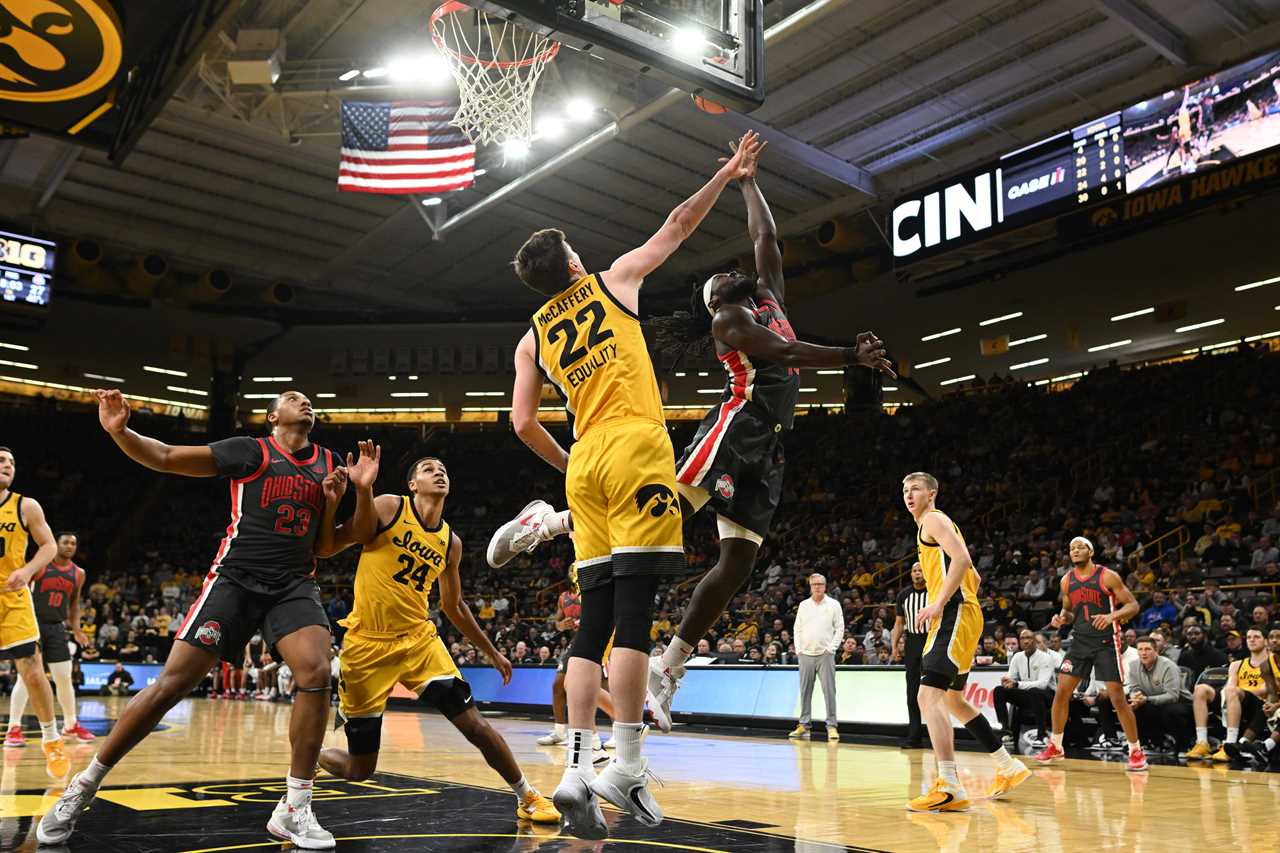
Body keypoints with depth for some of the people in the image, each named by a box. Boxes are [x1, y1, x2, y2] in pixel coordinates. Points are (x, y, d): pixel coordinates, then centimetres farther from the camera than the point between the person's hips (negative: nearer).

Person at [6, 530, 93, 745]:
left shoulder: (78, 574, 7)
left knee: (64, 678, 6)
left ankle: (71, 725, 18)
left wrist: (76, 629, 7)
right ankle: (14, 729, -5)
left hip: (57, 627, 4)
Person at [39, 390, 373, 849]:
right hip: (235, 578, -3)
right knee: (173, 682, -5)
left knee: (316, 672, -21)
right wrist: (119, 431, -20)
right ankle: (83, 785, 15)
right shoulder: (249, 450, 1)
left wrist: (359, 488, -1)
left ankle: (293, 809, -10)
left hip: (294, 584, 3)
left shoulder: (327, 462, 12)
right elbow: (165, 457, -1)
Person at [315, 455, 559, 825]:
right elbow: (325, 547, -13)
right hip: (367, 645, -3)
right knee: (360, 770, 3)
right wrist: (362, 492, -27)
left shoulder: (451, 543, 8)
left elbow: (453, 606, 21)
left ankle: (527, 797, 10)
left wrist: (491, 652, 21)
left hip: (418, 640, 4)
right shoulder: (388, 508, -6)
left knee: (474, 724, -8)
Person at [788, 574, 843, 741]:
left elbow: (840, 629, 1)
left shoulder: (833, 604, 2)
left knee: (829, 690, -6)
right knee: (805, 691, 6)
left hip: (825, 655, -3)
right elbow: (798, 628, 14)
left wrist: (831, 648, -7)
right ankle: (803, 725, 13)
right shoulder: (804, 605, 11)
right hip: (806, 655, 3)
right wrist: (798, 649, 5)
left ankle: (832, 726, -2)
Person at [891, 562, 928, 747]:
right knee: (913, 692, 4)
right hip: (912, 642, 4)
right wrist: (894, 645, 4)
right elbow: (899, 623, 12)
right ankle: (914, 736, 8)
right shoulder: (904, 595, 8)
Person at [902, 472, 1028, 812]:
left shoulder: (933, 519, -3)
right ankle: (1010, 768, 29)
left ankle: (950, 788, -25)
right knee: (952, 700, 21)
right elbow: (973, 576, 30)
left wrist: (939, 603, -23)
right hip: (958, 616, 11)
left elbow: (963, 559, -20)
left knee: (929, 696, -19)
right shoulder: (934, 527, 26)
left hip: (954, 615, -11)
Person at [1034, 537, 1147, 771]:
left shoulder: (1107, 576, -9)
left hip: (1106, 642, -5)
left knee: (1118, 699, -6)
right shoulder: (1066, 580, 6)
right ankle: (1055, 747, 14)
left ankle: (1136, 751, 9)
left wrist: (1112, 616, -27)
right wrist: (1061, 618, -4)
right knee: (1061, 692, 0)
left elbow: (1133, 605, -9)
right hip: (1080, 641, 5)